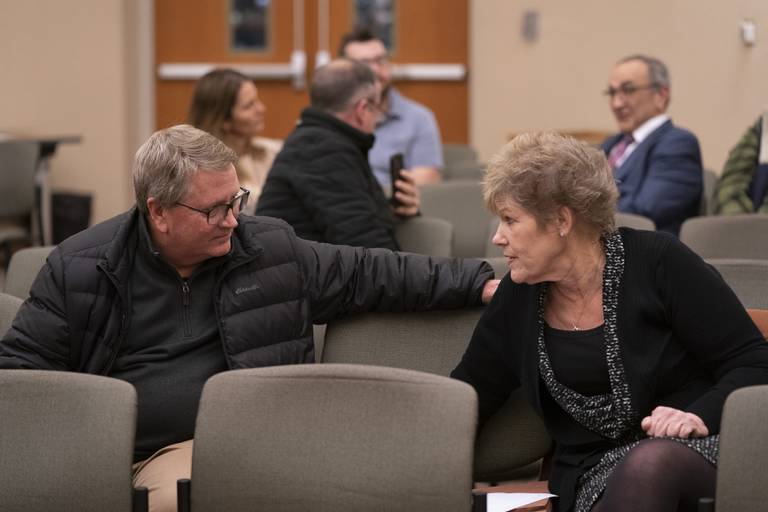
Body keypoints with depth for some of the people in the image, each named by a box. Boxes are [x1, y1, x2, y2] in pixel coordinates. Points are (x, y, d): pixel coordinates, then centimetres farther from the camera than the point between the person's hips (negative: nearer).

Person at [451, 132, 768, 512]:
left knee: (649, 462, -38)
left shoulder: (656, 262, -5)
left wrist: (700, 417, -22)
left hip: (700, 452, -1)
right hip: (596, 477, 2)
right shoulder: (517, 298, 9)